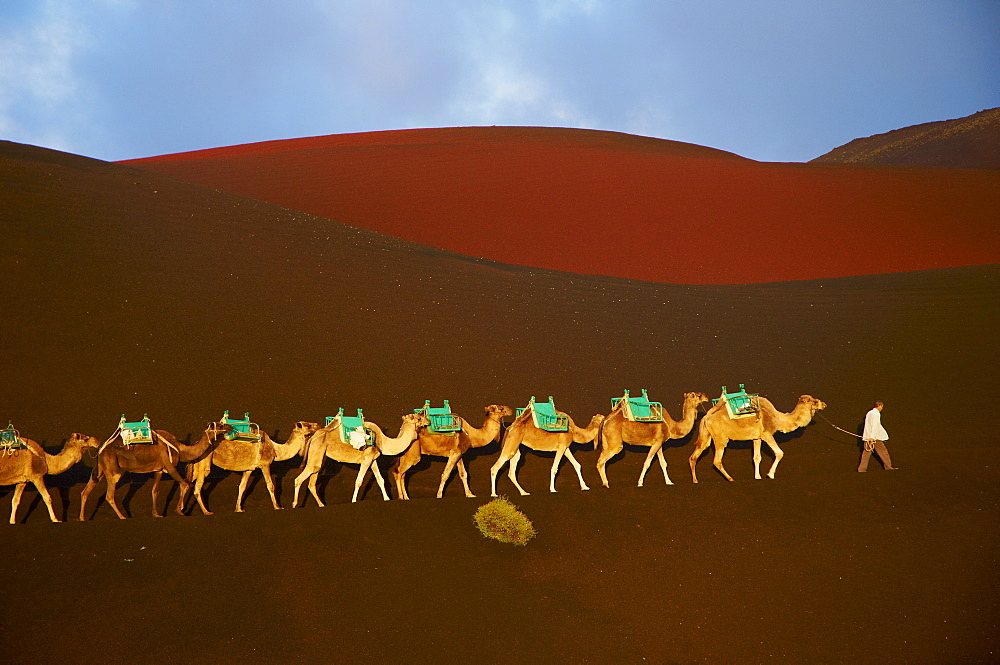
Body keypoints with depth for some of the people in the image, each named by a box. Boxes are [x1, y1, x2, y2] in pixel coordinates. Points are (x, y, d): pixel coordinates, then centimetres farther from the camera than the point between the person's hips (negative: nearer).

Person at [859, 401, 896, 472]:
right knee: (883, 451, 5)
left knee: (866, 452, 4)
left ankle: (861, 468, -3)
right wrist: (872, 436, -26)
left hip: (867, 436, 8)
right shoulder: (876, 413, -10)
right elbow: (875, 425, -19)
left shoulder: (869, 413, 17)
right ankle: (888, 466, 13)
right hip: (875, 437, -8)